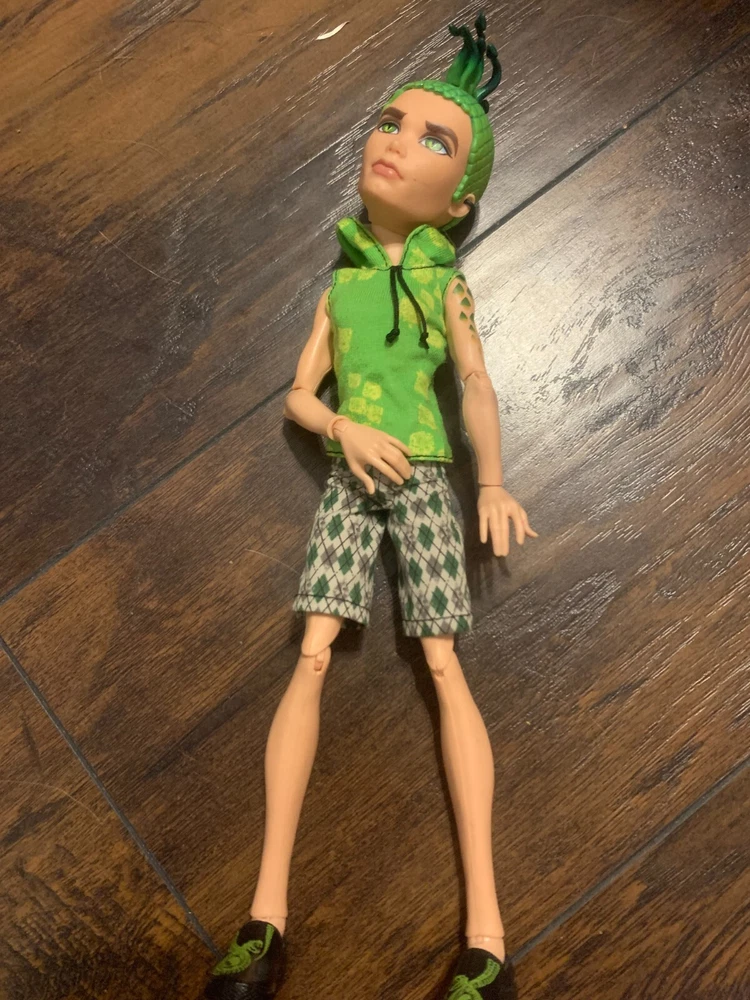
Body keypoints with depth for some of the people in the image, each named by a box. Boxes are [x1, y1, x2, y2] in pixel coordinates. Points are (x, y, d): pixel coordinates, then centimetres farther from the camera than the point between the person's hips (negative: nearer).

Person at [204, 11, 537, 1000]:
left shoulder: (448, 286, 6)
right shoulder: (339, 288, 14)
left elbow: (477, 382, -10)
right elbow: (298, 395, 12)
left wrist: (494, 483, -26)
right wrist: (346, 428, -11)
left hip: (422, 483, -2)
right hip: (350, 482, 2)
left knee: (445, 671, -12)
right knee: (312, 660, -13)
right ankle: (267, 918, -15)